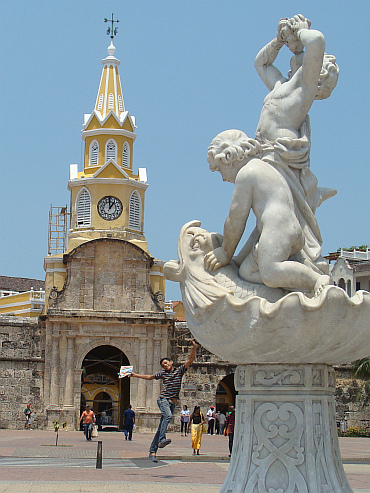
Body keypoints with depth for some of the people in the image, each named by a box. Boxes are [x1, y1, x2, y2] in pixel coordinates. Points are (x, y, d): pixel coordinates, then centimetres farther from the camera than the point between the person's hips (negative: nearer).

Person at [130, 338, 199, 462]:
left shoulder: (179, 371, 10)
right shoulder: (162, 373, 12)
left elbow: (189, 361, -1)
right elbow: (150, 377, 28)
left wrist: (194, 348, -14)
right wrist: (136, 375, 29)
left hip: (172, 402, 1)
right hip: (163, 399, -1)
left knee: (161, 428, 2)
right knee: (168, 415, -34)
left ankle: (152, 452, 3)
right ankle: (162, 439, -45)